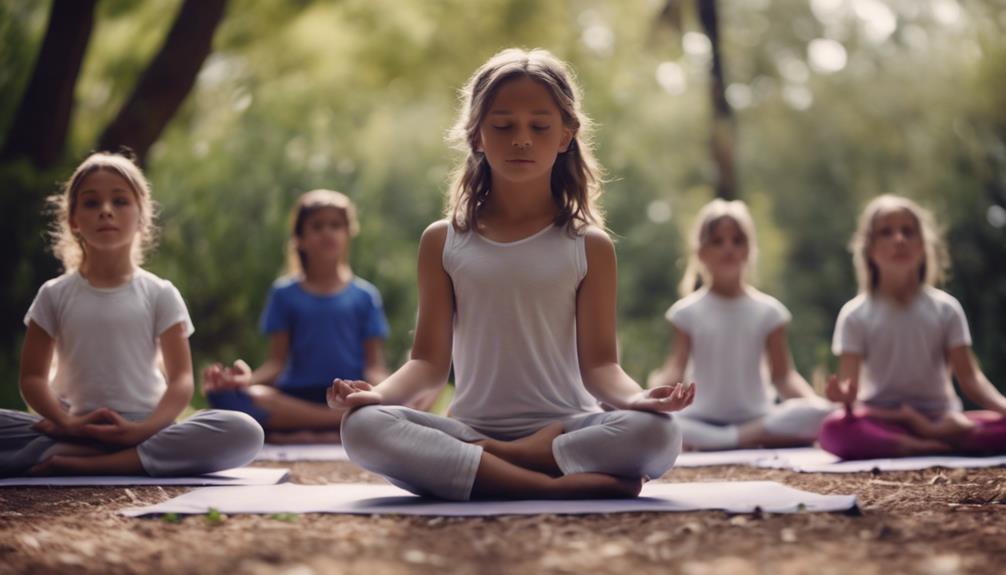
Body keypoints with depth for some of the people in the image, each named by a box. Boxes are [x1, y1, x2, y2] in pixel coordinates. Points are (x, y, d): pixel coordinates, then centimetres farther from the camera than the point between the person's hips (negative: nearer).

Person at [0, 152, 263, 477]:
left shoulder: (160, 294, 5)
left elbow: (181, 378, -2)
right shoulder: (55, 295, 8)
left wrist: (144, 429, -21)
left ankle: (84, 463, -28)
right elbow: (33, 376, 4)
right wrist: (67, 423, -16)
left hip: (142, 430, 0)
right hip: (76, 430, 0)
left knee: (244, 432, -29)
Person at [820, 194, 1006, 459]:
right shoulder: (855, 315, 1)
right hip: (879, 421, -1)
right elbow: (849, 383, -5)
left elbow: (969, 377, 0)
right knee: (833, 429, -37)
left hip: (941, 416, 1)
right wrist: (845, 396, -31)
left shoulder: (945, 309, 6)